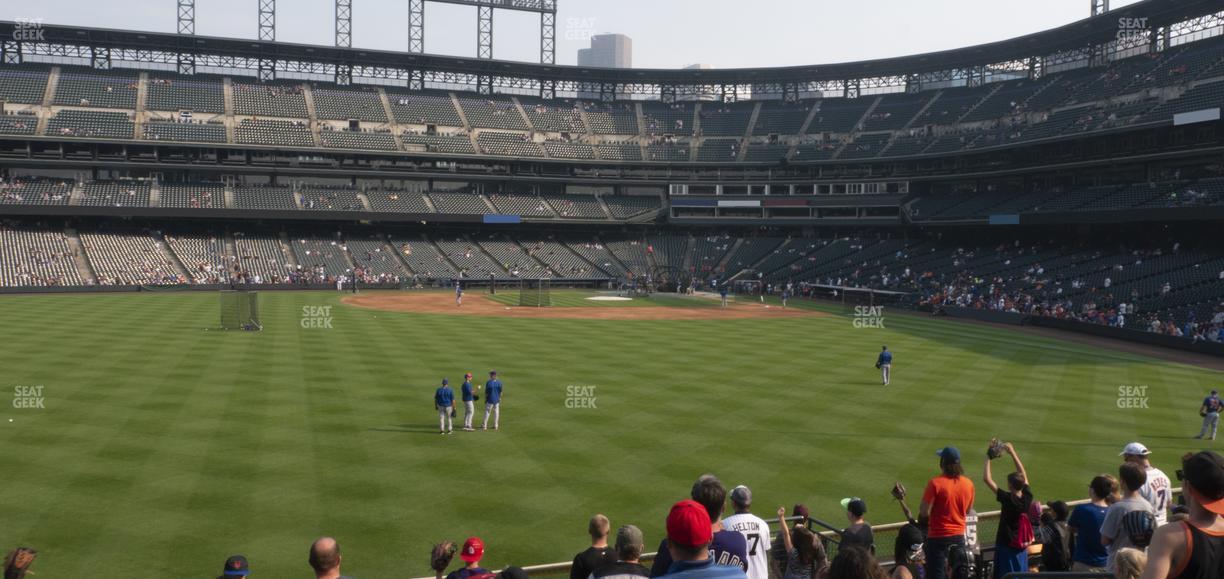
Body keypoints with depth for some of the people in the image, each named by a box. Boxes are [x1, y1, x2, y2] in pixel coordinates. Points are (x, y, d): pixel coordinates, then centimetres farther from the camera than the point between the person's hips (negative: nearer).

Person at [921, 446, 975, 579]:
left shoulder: (935, 483, -17)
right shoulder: (968, 483, -1)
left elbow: (924, 512, -17)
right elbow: (968, 510, 12)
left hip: (938, 538, -5)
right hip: (958, 537, 5)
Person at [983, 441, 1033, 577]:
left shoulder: (1007, 499, -19)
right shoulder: (1027, 497, -6)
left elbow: (987, 478, -17)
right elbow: (1023, 475, 7)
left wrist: (988, 459, -7)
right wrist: (1012, 453, 10)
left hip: (1006, 546, -5)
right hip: (1022, 547, 5)